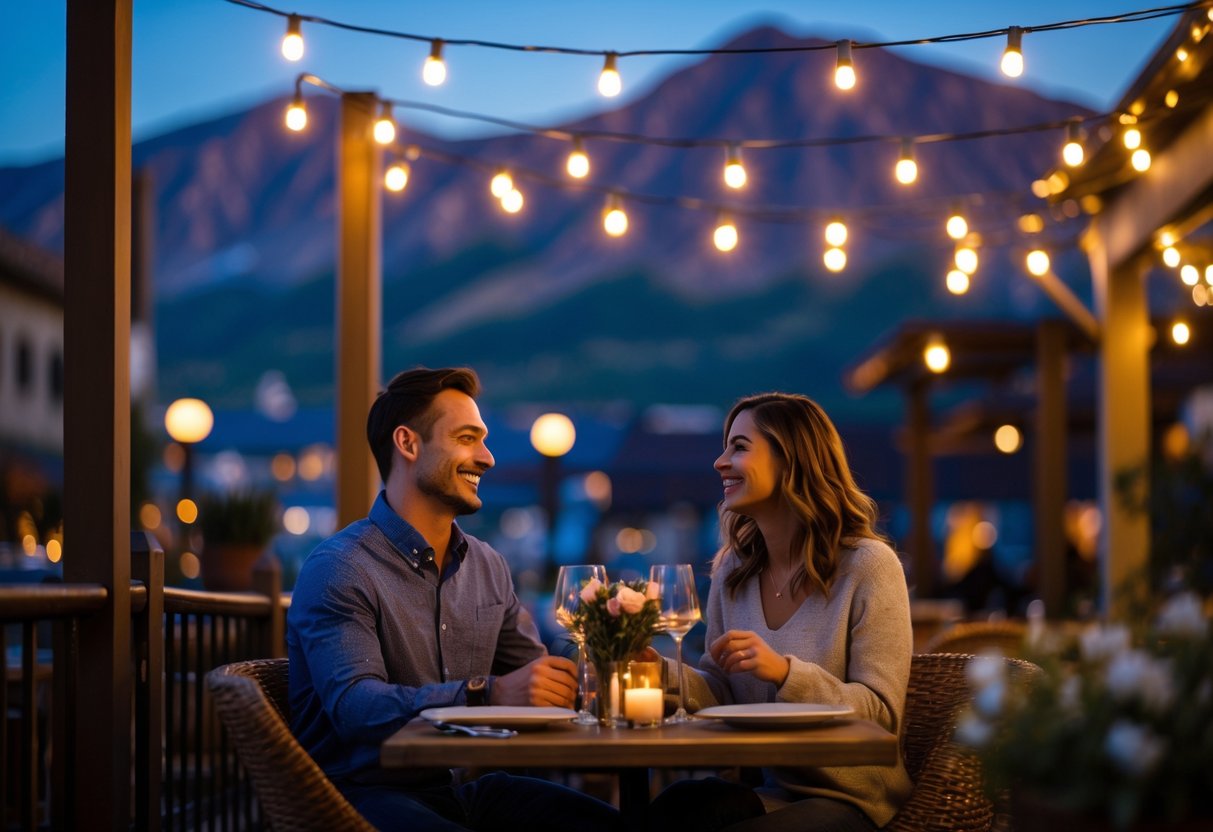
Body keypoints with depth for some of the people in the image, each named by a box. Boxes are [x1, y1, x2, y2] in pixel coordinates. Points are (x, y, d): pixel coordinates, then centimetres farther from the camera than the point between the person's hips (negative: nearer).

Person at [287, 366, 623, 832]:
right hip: (369, 793, -7)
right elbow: (353, 706, -24)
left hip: (461, 788, 7)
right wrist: (488, 694, -37)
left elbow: (538, 680, 18)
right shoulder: (339, 569, -11)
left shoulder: (488, 567, 14)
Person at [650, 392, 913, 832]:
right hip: (769, 791, 5)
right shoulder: (733, 569, 9)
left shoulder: (868, 565, -10)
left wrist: (785, 672, -27)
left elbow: (881, 712, -13)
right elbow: (722, 691, 10)